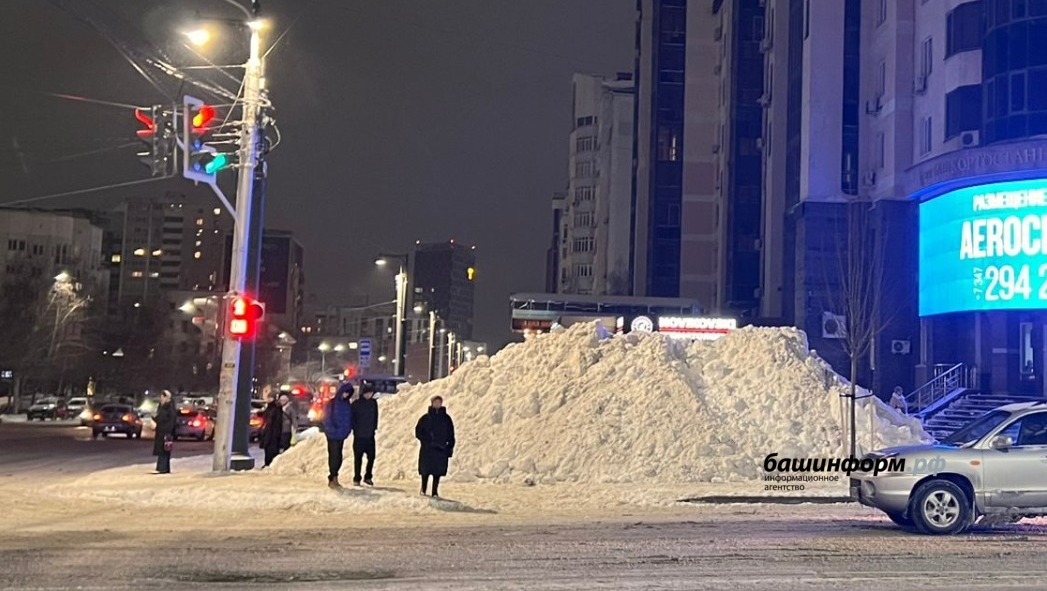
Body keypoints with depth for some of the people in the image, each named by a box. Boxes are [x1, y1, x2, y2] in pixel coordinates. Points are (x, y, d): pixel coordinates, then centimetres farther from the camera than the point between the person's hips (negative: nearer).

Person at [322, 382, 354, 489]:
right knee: (334, 456, -5)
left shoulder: (347, 404, 9)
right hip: (333, 435, -6)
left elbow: (349, 418, 15)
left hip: (341, 435, 6)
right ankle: (332, 479, 1)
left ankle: (333, 478, 17)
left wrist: (347, 430, 5)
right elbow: (327, 418, -9)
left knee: (338, 457, 8)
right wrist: (332, 430, -15)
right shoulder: (331, 403, -7)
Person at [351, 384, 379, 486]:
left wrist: (374, 428, 5)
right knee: (358, 457, 3)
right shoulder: (356, 404, -6)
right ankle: (356, 478, 10)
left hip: (370, 435, 3)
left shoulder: (374, 402, 6)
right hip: (359, 435, -3)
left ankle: (368, 477, 16)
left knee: (371, 456, 3)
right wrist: (355, 429, -10)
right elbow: (352, 417, -3)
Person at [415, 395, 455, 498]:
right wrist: (428, 440, -12)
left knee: (437, 471, 0)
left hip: (441, 449, 1)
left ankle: (435, 492, 5)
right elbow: (418, 432, 0)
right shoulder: (425, 418, 3)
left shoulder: (446, 418, 7)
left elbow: (451, 435, 8)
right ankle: (423, 490, 14)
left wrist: (450, 447, 1)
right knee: (425, 471, 1)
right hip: (427, 449, -1)